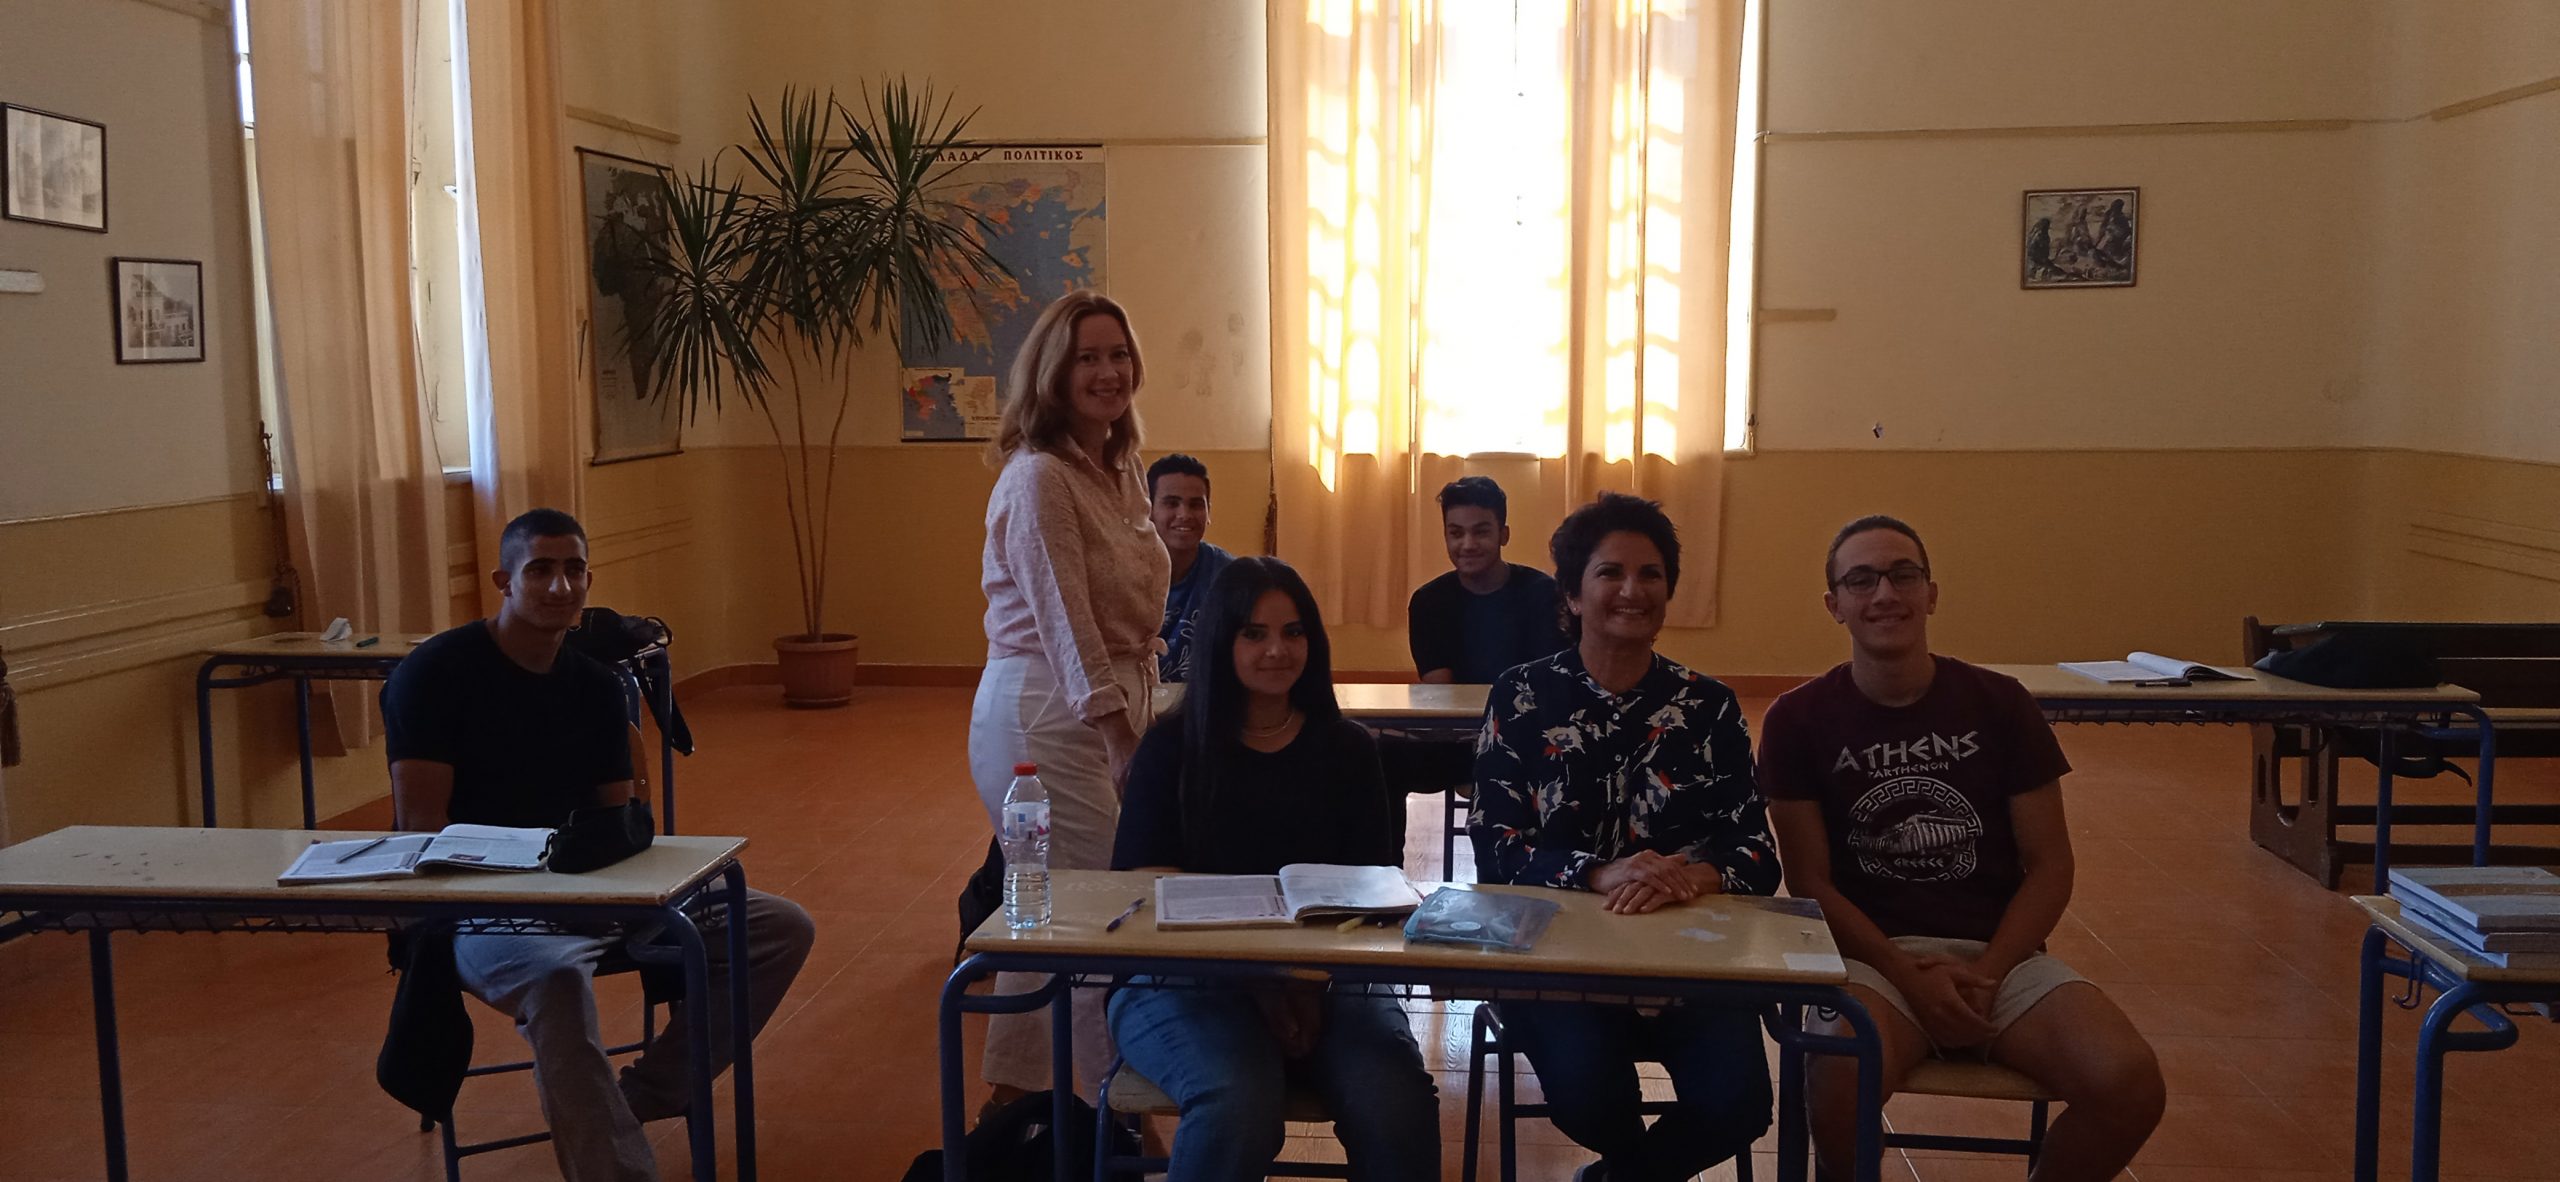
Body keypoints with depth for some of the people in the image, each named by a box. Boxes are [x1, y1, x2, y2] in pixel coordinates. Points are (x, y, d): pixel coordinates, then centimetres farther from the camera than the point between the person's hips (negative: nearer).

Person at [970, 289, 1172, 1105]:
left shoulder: (1119, 470, 12)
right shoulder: (1039, 479, -14)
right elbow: (1068, 630, -18)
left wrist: (1142, 726, 9)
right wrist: (1126, 749, -19)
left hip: (1109, 709, 9)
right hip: (1044, 720, -9)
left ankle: (1014, 1092, 33)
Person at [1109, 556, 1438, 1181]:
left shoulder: (1347, 748, 13)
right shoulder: (1173, 746, 8)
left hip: (1328, 977, 1)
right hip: (1189, 974, -1)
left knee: (1400, 1110, -31)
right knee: (1237, 1106, -33)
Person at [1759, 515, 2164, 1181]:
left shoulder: (1999, 704, 5)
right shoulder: (1800, 720, 0)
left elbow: (2050, 866, 4)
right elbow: (1810, 882, -2)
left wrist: (1986, 972, -10)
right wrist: (1909, 975, -15)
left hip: (2000, 953, 3)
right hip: (1871, 954, -2)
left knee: (2129, 1084, -24)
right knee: (1838, 1080, -35)